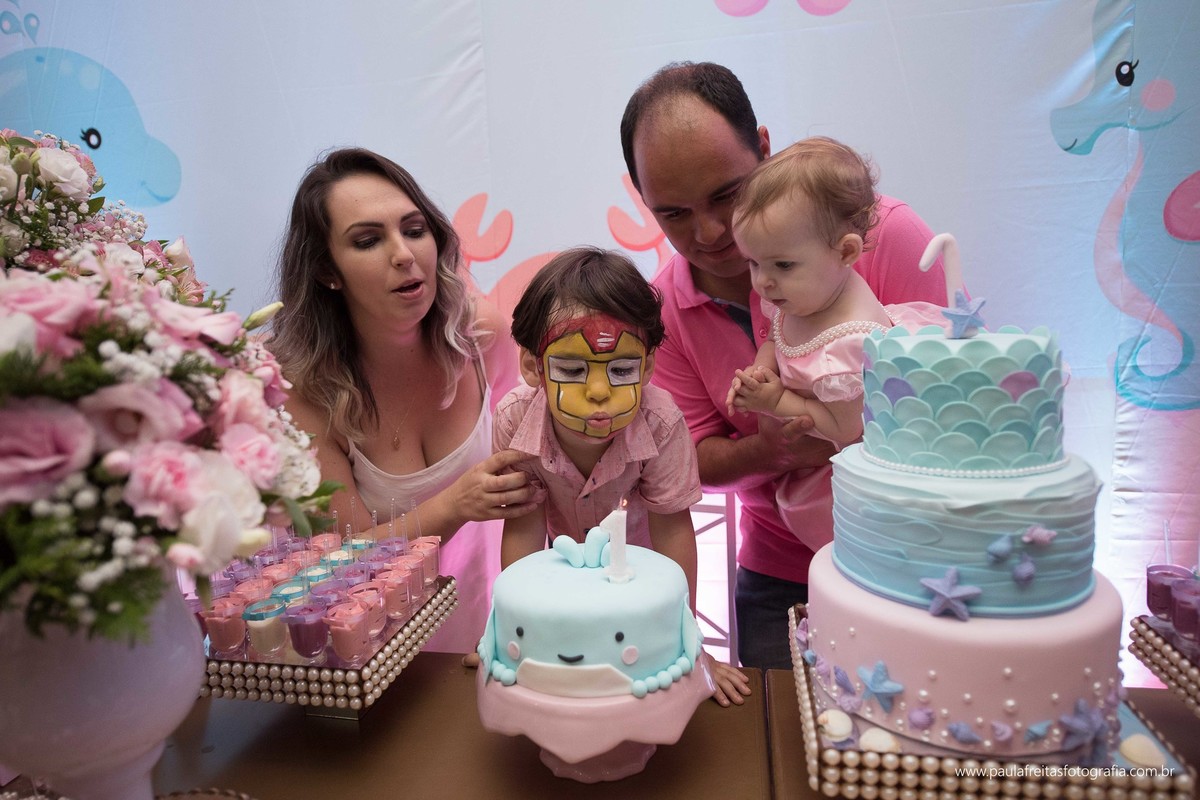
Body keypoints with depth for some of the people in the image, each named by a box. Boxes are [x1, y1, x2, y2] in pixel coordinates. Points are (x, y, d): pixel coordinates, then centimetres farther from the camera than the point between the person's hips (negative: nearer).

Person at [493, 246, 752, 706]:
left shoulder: (660, 424, -40)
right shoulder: (515, 421, -37)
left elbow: (672, 529, -27)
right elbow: (523, 527, -24)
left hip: (639, 550, -1)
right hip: (567, 552, 1)